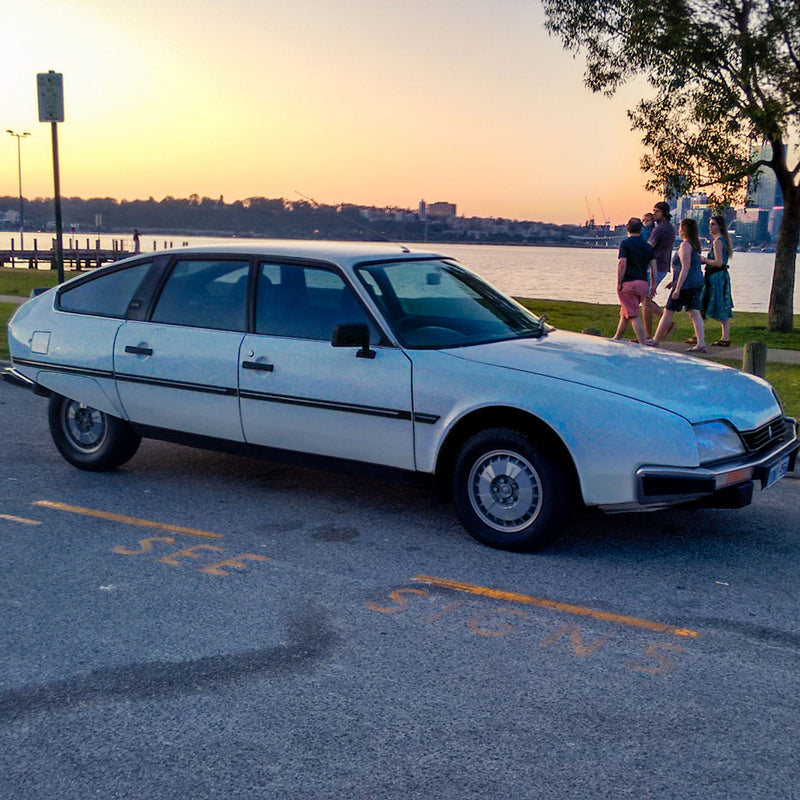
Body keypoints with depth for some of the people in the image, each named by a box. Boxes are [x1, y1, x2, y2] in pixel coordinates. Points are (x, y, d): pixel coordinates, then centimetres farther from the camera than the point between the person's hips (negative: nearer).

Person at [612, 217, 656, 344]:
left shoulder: (625, 243, -4)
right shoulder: (647, 245, 12)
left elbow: (622, 263, -13)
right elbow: (653, 266, 9)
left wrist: (618, 283, -10)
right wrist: (653, 284, 14)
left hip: (628, 283, -6)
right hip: (643, 283, 6)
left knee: (634, 316, -6)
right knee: (625, 313, 19)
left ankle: (643, 344, -14)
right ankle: (617, 339, 29)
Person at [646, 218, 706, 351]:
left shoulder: (685, 245, -13)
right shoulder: (695, 245, 15)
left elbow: (685, 268, -20)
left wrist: (677, 288, -21)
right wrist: (674, 281, 29)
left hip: (686, 284, -9)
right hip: (697, 283, 9)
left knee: (668, 311, 2)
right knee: (694, 312, 4)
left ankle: (655, 340, 11)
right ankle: (701, 343, -5)